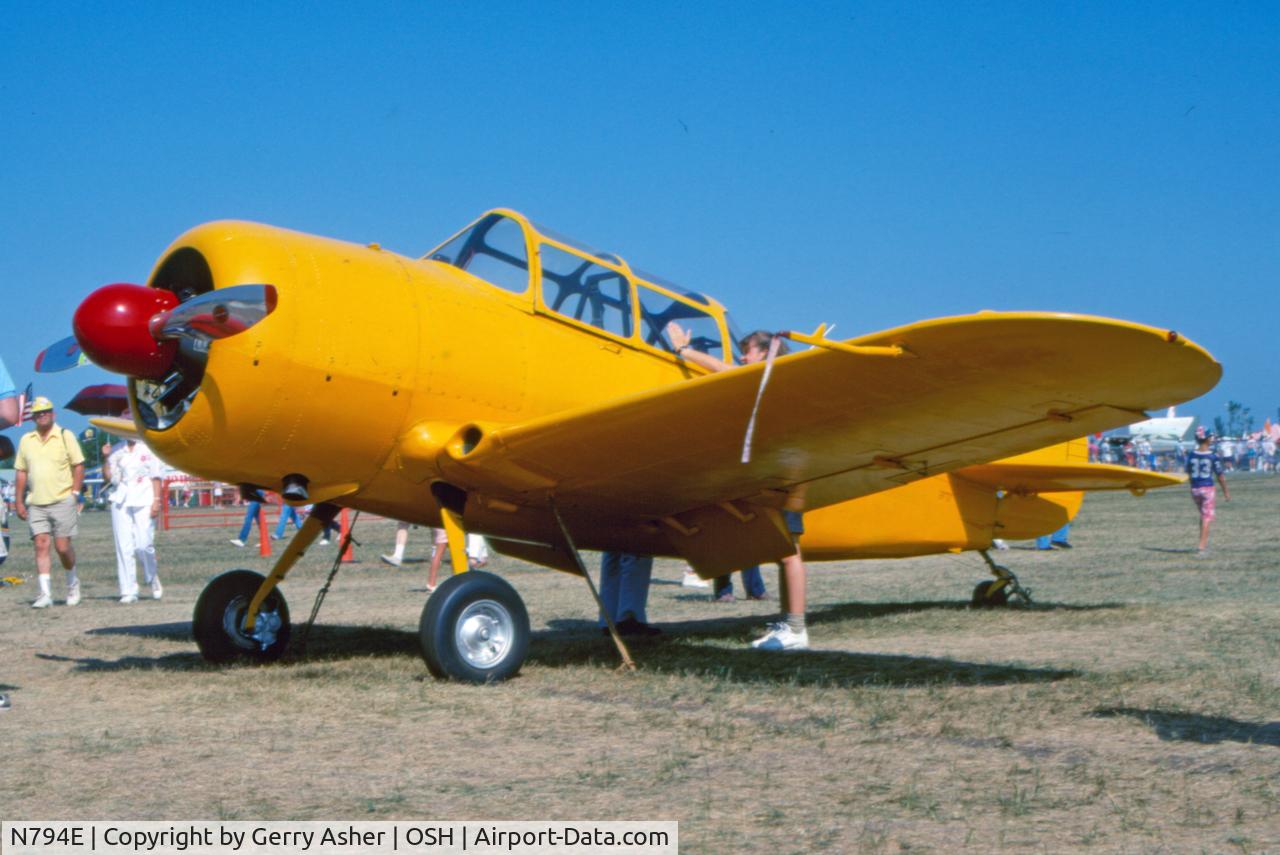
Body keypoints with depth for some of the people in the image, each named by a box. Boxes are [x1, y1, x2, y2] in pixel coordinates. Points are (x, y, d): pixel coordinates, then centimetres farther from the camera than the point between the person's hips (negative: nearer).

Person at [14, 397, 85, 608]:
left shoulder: (65, 436, 1)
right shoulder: (26, 440, 11)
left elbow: (79, 466, 1)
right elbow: (21, 472, 13)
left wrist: (74, 493, -7)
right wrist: (19, 502, 9)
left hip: (62, 501, -3)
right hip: (35, 504, 3)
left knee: (62, 546, -3)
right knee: (41, 545, -4)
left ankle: (72, 582, 23)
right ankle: (45, 593, -6)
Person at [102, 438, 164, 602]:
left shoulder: (149, 449, 5)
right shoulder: (117, 451, 14)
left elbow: (157, 477, 1)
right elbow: (108, 477, 12)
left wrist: (156, 501, -8)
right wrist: (106, 458, -1)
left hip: (143, 502, -3)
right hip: (120, 501, 3)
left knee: (144, 545, -11)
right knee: (124, 547, -2)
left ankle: (152, 578, 16)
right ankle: (128, 591, 0)